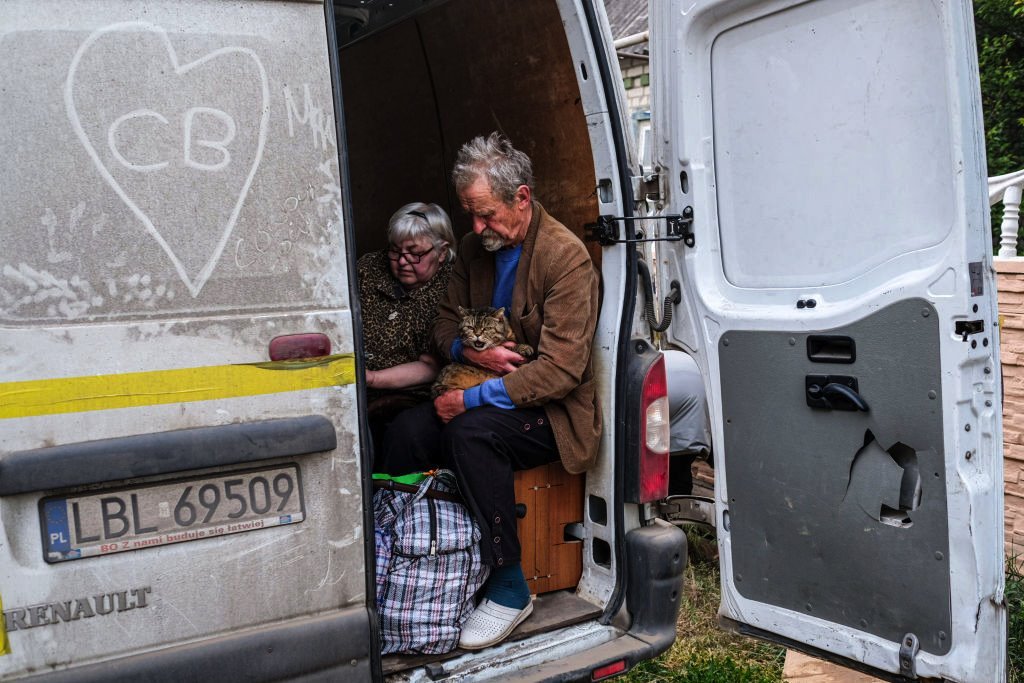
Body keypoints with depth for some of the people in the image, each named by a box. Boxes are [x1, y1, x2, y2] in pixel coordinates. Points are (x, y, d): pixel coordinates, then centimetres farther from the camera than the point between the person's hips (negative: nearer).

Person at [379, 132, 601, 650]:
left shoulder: (567, 256, -15)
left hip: (550, 409, -6)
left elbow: (561, 368, -21)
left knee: (472, 431, -34)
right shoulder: (475, 248, 8)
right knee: (405, 431, -21)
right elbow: (444, 323, 17)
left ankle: (508, 588, -20)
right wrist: (468, 350, -7)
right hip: (482, 396, 7)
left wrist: (473, 398, -23)